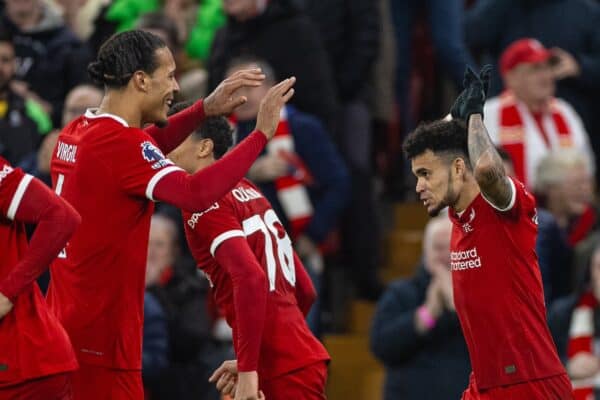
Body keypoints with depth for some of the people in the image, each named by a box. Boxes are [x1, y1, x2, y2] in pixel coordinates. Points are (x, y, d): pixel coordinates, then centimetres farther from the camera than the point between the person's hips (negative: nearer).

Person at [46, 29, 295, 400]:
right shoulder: (118, 142, -17)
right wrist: (261, 133, -21)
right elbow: (195, 194, -28)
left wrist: (206, 109, 19)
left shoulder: (77, 132, 11)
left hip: (64, 322, 10)